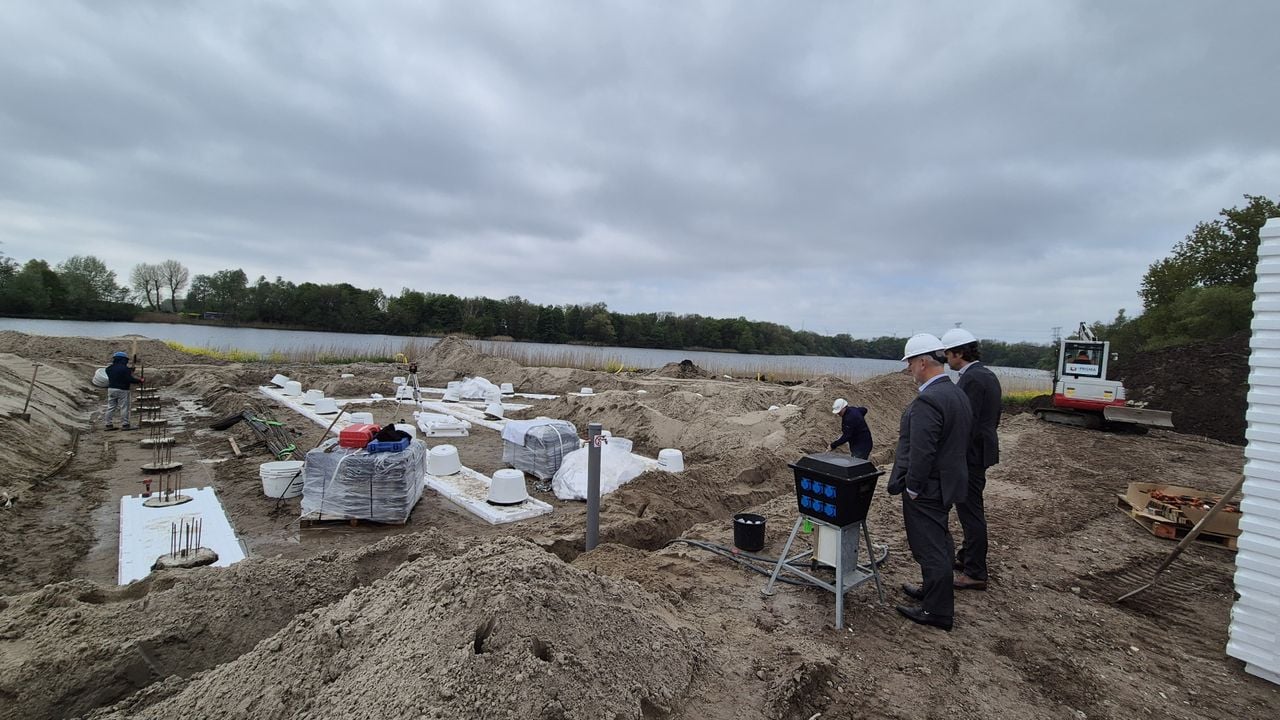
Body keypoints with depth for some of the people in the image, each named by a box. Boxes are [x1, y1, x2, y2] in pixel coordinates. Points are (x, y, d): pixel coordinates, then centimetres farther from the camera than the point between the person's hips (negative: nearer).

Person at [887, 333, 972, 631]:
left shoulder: (927, 401, -25)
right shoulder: (958, 394, 7)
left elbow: (922, 452, -27)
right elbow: (954, 438, 15)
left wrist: (913, 488, -17)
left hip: (927, 487, -10)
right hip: (948, 481, 10)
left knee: (930, 548, 2)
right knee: (938, 542, 23)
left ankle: (938, 611, 15)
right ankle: (933, 591, 40)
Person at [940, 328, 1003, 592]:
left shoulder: (970, 379, -20)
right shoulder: (988, 375, 12)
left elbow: (967, 423, -24)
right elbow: (993, 417, 19)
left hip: (970, 454, -10)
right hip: (982, 450, 10)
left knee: (971, 511, -2)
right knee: (971, 509, 20)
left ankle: (975, 573, 8)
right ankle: (967, 558, 34)